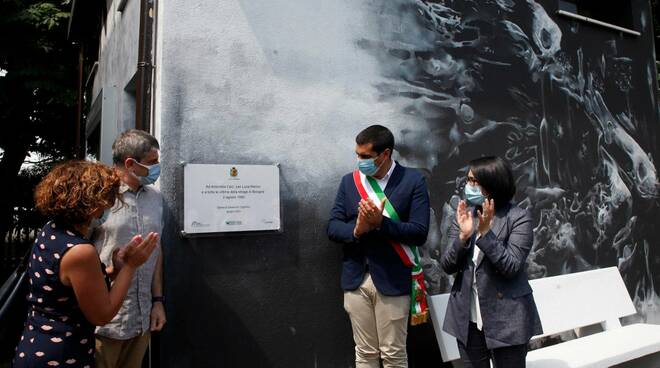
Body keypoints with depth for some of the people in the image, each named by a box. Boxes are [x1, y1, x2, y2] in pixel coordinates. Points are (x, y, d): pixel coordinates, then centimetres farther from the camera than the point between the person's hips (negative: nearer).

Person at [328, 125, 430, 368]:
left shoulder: (413, 180, -5)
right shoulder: (349, 181, 6)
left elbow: (419, 233, -11)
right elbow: (332, 227, 3)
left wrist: (380, 223, -22)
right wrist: (356, 230, -17)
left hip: (392, 280, -3)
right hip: (356, 280, 3)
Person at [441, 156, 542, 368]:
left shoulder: (518, 218, -9)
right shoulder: (464, 214, 3)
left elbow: (511, 267, -17)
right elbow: (447, 266, -2)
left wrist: (485, 232, -23)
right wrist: (463, 235, -16)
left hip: (506, 320, -4)